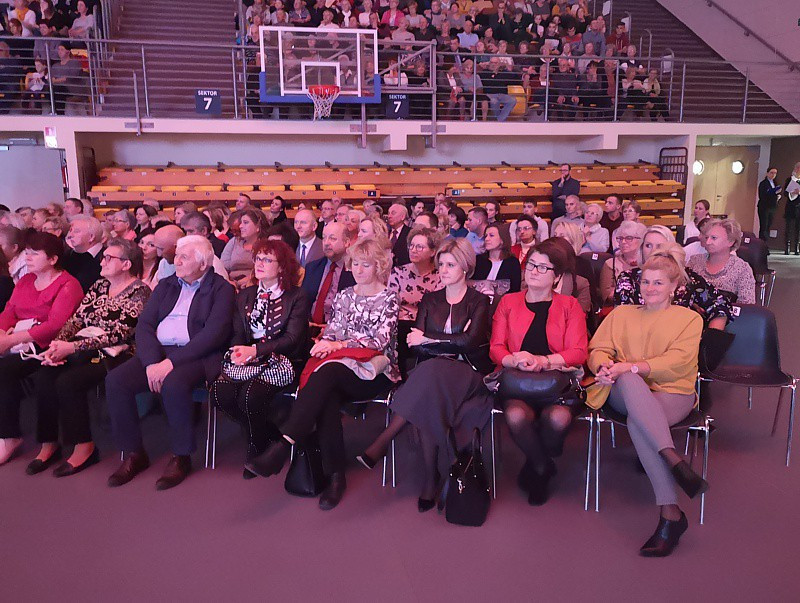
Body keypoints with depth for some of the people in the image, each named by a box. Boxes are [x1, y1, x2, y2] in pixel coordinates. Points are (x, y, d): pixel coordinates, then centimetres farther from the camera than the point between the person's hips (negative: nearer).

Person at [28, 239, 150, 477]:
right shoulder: (99, 285, 17)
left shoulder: (139, 292, -6)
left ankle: (84, 447, -10)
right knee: (43, 376, -16)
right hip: (82, 350, 7)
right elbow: (76, 319, 11)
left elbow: (118, 333, -15)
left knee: (68, 381, -26)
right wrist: (57, 345, -7)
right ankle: (49, 444, -4)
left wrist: (72, 347, -18)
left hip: (113, 355, -7)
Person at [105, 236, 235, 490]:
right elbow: (144, 324, 8)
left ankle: (181, 457, -13)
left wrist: (172, 362, -18)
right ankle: (133, 453, -1)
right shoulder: (166, 285, 19)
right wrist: (152, 362, -11)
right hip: (156, 351, 6)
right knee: (115, 380, -17)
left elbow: (214, 333, -12)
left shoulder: (221, 288, 1)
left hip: (196, 355, -6)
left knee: (174, 384, -35)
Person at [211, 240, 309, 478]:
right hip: (247, 360, 5)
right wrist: (239, 352, -11)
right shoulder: (245, 296, 20)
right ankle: (272, 432, 1)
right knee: (220, 392, -23)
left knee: (250, 395, -31)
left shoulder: (297, 297, 2)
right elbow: (237, 334, 13)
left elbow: (292, 339, -8)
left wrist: (256, 350, -18)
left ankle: (257, 448, 0)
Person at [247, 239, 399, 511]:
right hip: (339, 367, 4)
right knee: (327, 398, -32)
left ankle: (283, 447, -41)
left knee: (327, 372, -35)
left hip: (374, 369, -4)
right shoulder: (344, 296, 23)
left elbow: (381, 339, -6)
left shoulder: (388, 298, 7)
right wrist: (324, 343, -7)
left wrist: (340, 344, -14)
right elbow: (330, 331, 17)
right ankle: (335, 475, -26)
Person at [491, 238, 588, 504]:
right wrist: (515, 360, -15)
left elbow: (578, 352, 1)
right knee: (516, 415, -33)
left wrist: (542, 361, -16)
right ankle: (543, 468, 1)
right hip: (517, 381, 1)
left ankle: (533, 469, 1)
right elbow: (496, 348, 8)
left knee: (558, 417, -34)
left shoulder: (569, 305, 13)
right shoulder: (508, 302, 17)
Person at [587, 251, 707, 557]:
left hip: (672, 393, -1)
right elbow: (597, 350, 12)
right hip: (625, 391, 2)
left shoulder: (689, 318, 15)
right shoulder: (621, 314, 24)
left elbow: (678, 361, -3)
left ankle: (669, 513, -36)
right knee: (630, 381, -38)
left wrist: (629, 366, -18)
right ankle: (675, 463, -47)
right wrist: (605, 365, -14)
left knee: (637, 421, -37)